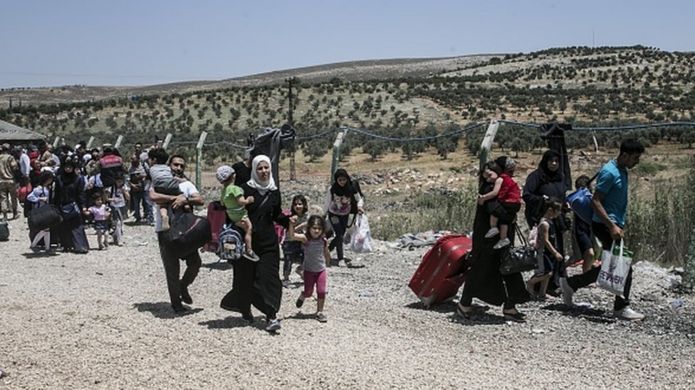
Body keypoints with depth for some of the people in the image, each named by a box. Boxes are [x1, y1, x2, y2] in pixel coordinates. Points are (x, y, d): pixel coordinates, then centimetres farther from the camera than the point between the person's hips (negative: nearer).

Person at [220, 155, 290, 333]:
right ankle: (245, 309, 29)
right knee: (246, 277, 6)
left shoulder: (274, 192, 8)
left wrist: (288, 220, 0)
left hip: (268, 242, 2)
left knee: (268, 277, -6)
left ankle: (271, 316, -11)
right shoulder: (246, 189, -5)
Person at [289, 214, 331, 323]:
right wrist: (291, 224, -50)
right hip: (309, 270, -2)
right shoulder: (305, 239, -17)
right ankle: (302, 297, 41)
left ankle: (319, 312, 12)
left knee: (322, 291, -3)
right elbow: (292, 235, -35)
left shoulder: (323, 241, -5)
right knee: (308, 292, 6)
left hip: (321, 270, 2)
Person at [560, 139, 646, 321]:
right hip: (605, 225, -10)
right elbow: (595, 201, -20)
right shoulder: (609, 172, -16)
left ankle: (571, 283, 19)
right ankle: (622, 307, 5)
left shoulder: (622, 172, 14)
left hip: (614, 225, 10)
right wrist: (612, 226, -25)